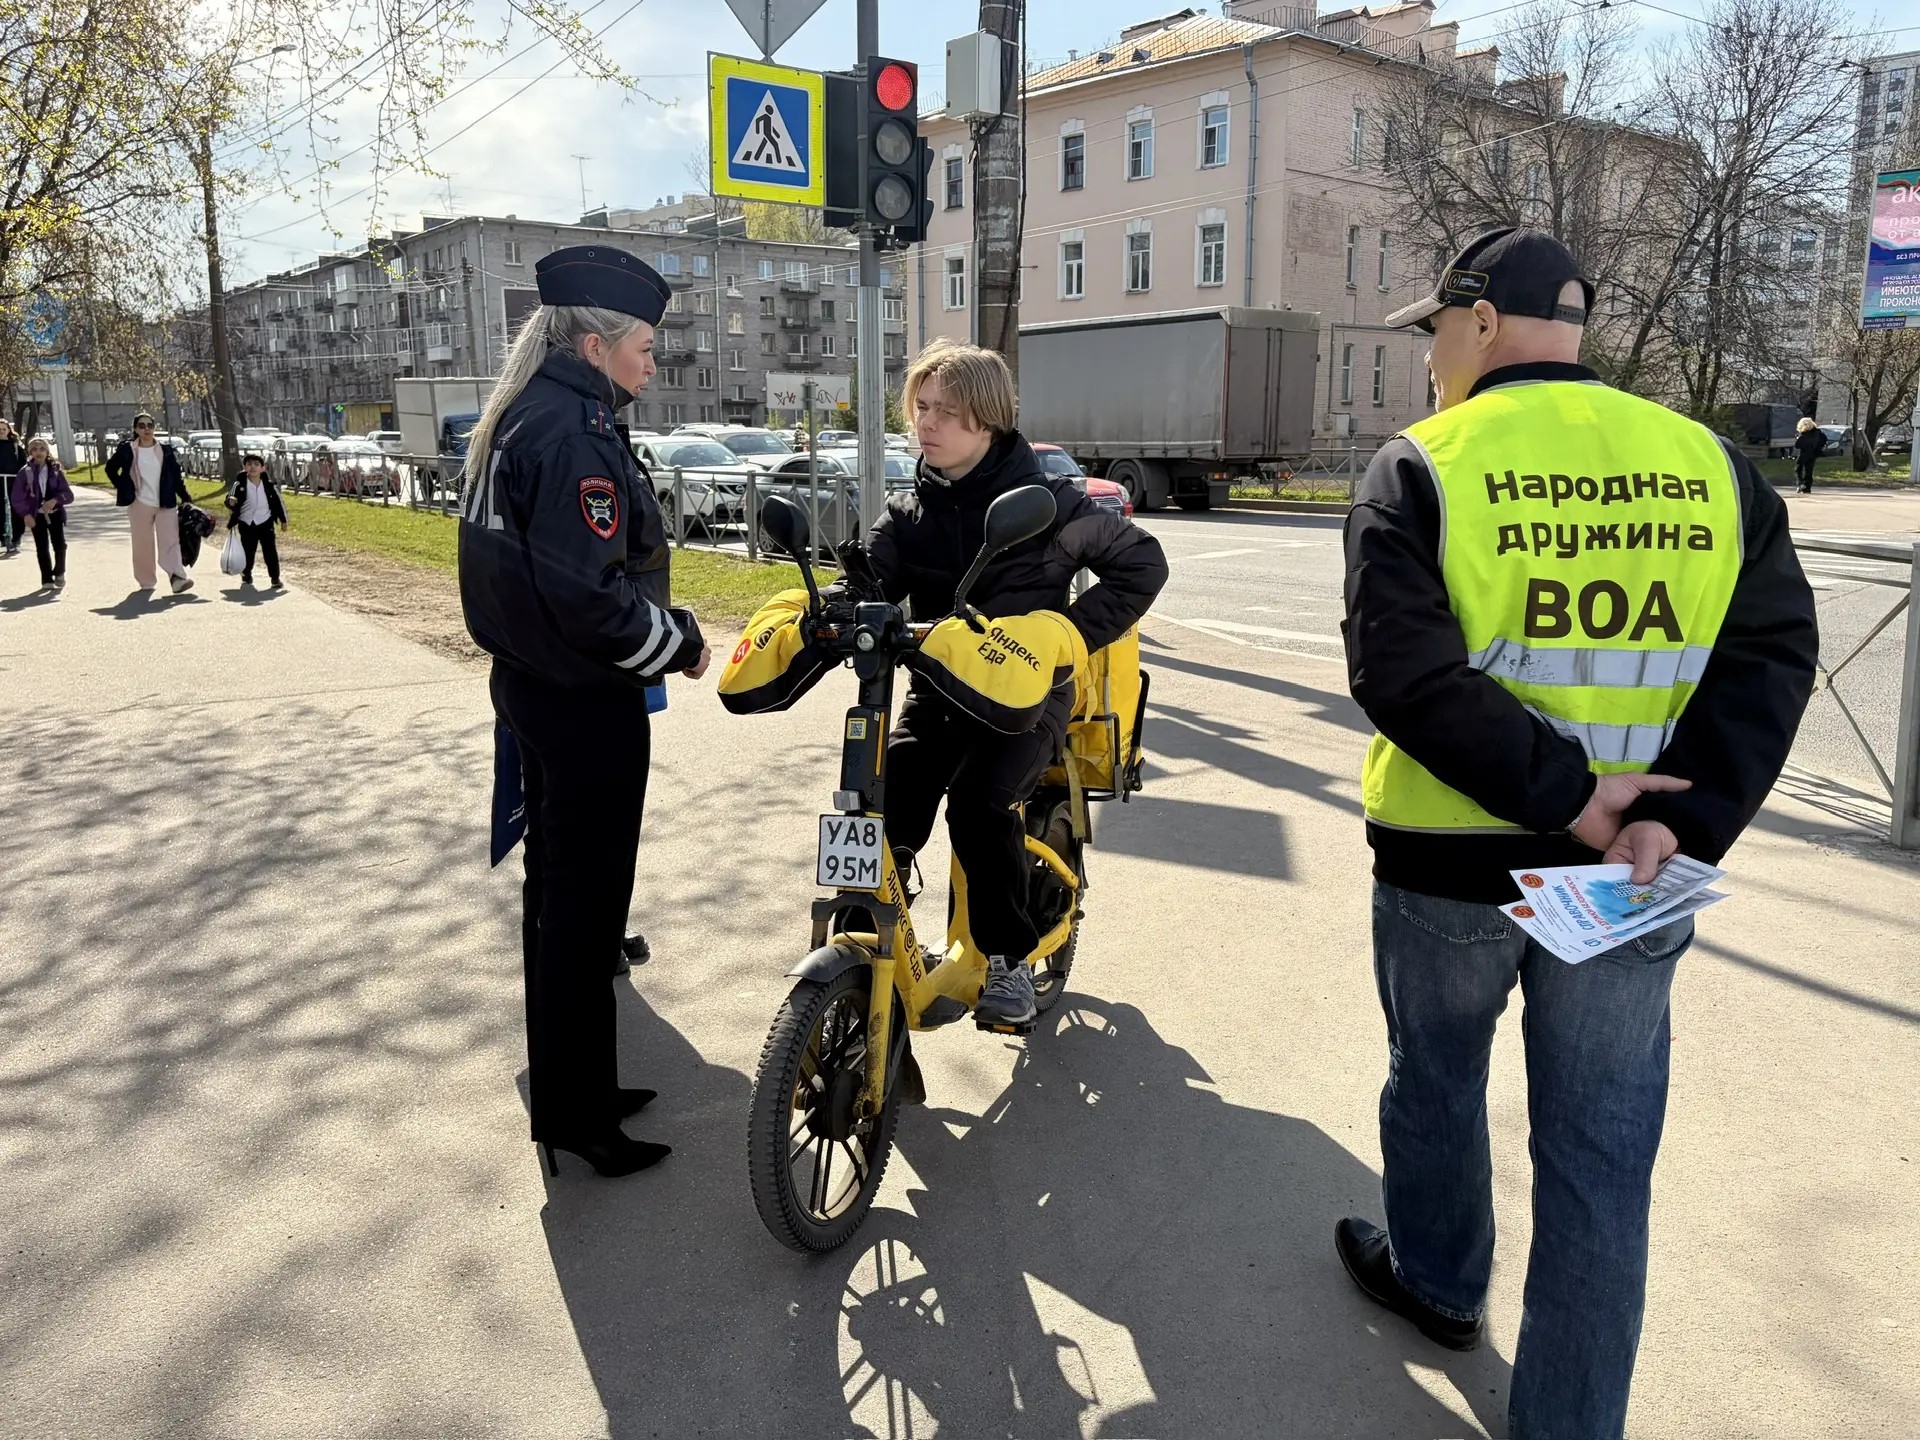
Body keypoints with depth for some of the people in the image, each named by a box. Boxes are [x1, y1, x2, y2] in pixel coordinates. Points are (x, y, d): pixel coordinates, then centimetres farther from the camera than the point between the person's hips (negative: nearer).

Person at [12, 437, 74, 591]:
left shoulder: (55, 470, -1)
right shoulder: (25, 472, -4)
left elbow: (68, 494, -4)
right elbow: (17, 497, -4)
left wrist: (55, 500, -22)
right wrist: (26, 514, -14)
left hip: (55, 513, 0)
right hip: (36, 515, 0)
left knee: (60, 544, -6)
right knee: (42, 548, 4)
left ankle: (59, 573, 19)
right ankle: (47, 579, 13)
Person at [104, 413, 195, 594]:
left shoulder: (166, 450, 5)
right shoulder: (127, 450, 2)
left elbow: (176, 477, 6)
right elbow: (110, 468, 14)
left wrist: (186, 499, -1)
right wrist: (123, 489, 3)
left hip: (166, 504, 0)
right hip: (139, 504, 0)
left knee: (170, 541, -12)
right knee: (143, 544, 6)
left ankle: (178, 577, -23)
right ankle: (146, 582, 14)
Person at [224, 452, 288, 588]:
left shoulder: (269, 485, -3)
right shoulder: (239, 485, -7)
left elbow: (278, 502, 6)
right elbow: (230, 498, -7)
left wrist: (283, 520, 9)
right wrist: (231, 501, -32)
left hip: (265, 523, 0)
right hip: (246, 525, 0)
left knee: (270, 551, -2)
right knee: (247, 552, 10)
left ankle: (275, 578, 4)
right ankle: (246, 576, 27)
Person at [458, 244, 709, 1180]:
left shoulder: (520, 422, 12)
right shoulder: (573, 436, -20)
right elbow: (589, 595, -28)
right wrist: (681, 645, -14)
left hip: (533, 683, 10)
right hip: (585, 704, -10)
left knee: (559, 889, 18)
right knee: (584, 903, 1)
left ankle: (571, 1089, 34)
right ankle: (576, 1115, 15)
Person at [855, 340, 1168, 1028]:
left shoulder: (1043, 502, -7)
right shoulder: (908, 512, 6)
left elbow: (1141, 562, -6)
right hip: (937, 686, 4)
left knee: (979, 802, -28)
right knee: (887, 805, -17)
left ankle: (1009, 957, -7)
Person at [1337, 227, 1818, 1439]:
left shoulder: (1423, 468, -10)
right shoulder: (1711, 464, 2)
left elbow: (1401, 671, -21)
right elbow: (1772, 653, -6)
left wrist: (1565, 793, -18)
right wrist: (1683, 821, -14)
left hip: (1452, 856, -2)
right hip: (1633, 876, 3)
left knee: (1437, 1080, 23)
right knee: (1602, 1152, 12)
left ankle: (1438, 1279, 46)